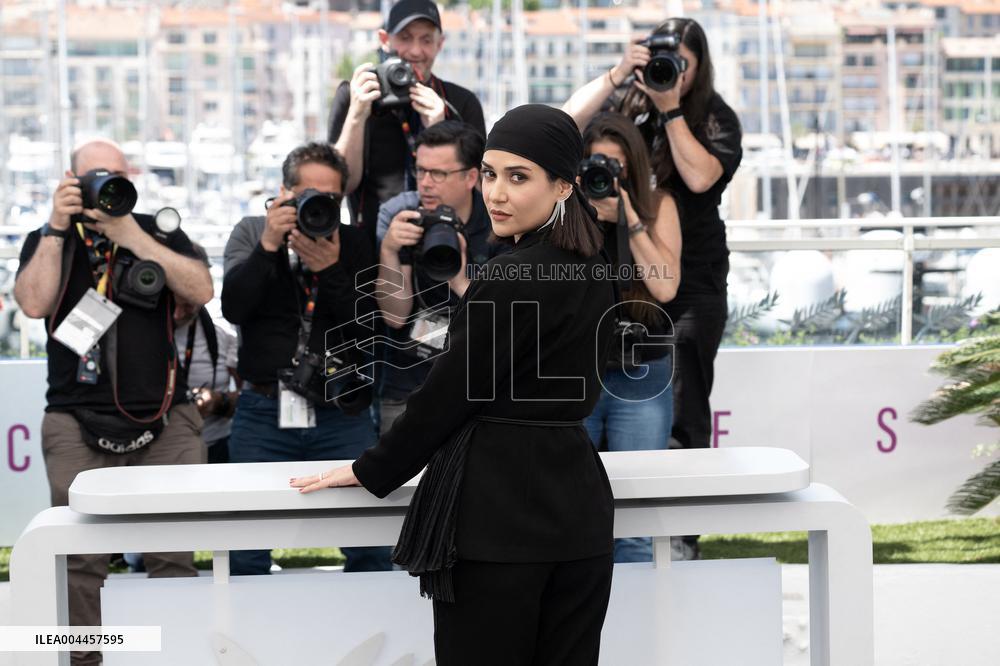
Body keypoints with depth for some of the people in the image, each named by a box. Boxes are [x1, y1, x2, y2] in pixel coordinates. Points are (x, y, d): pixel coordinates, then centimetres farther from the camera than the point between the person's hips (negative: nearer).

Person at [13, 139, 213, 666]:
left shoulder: (160, 234, 11)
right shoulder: (48, 241, 11)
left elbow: (201, 291, -7)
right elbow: (33, 302, -8)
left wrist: (129, 233, -10)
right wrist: (58, 227, -8)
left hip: (166, 420, 1)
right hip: (76, 423, 0)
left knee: (174, 553, -3)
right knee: (81, 559, -6)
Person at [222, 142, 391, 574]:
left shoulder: (353, 245, 8)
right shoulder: (251, 234, 8)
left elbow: (369, 327, -2)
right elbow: (233, 307, -7)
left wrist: (331, 271, -14)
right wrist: (268, 246, -15)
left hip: (340, 414, 0)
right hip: (263, 415, 0)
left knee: (371, 548, -4)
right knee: (244, 554, 0)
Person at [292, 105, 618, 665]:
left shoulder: (514, 277, -15)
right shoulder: (594, 271, 11)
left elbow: (452, 390, -11)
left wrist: (371, 471, 2)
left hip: (497, 509, -8)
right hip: (579, 505, 8)